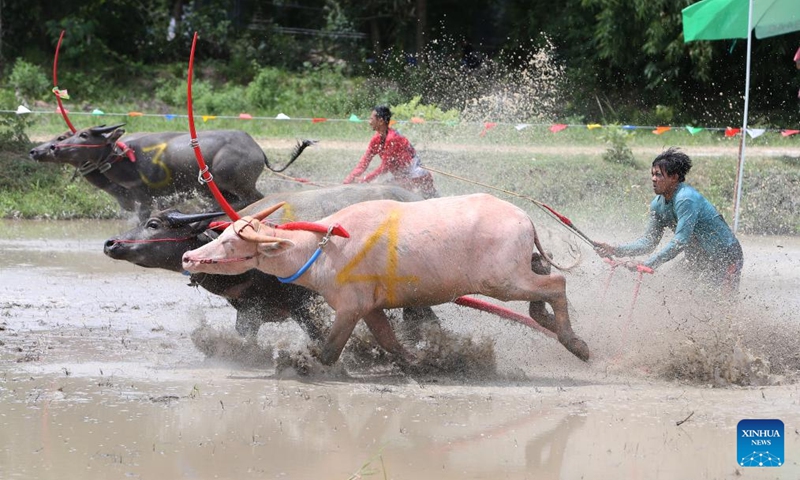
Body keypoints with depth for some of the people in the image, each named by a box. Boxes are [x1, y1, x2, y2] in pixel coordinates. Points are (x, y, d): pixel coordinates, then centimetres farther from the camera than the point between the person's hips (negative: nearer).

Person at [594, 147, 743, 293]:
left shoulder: (686, 200, -28)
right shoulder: (658, 204, -2)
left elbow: (680, 242, -35)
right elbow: (649, 242, 3)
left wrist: (645, 265, -39)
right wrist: (615, 251, -12)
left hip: (725, 254, -8)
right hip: (700, 259, 8)